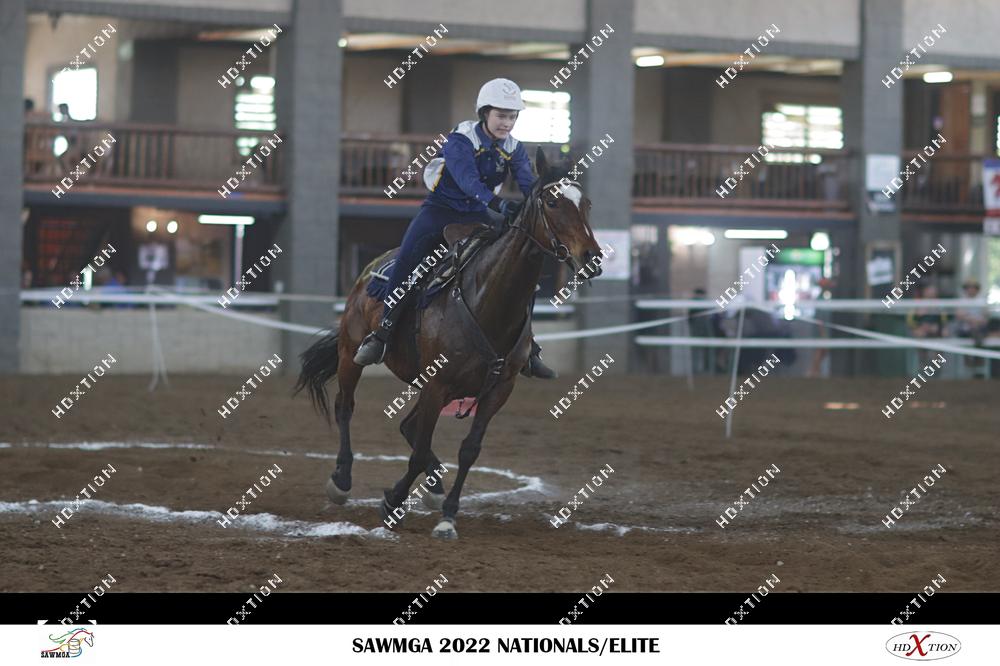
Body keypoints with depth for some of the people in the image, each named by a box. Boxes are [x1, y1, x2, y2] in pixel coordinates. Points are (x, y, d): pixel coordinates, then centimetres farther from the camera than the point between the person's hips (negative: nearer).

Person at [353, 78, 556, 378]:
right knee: (408, 259, -30)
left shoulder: (513, 149, -1)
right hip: (440, 210, -5)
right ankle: (381, 334, -23)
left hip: (477, 217, 5)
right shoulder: (460, 140, -18)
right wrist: (499, 203, -50)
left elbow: (528, 183, -15)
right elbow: (468, 180, -34)